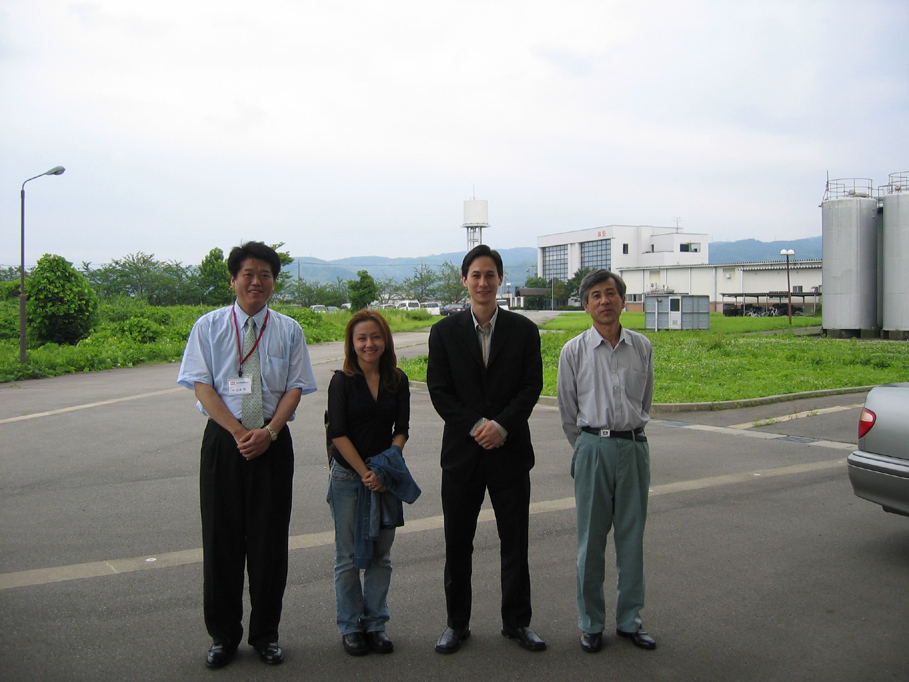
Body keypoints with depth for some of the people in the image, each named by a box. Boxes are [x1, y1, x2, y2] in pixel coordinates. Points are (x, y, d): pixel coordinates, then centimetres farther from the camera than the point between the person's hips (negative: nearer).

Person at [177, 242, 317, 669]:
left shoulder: (288, 330, 7)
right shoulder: (209, 327, 4)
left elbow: (295, 388, 2)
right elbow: (202, 386, -3)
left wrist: (268, 432, -14)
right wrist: (240, 432, -14)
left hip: (273, 441, 1)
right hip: (223, 438, 0)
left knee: (270, 539, 5)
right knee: (221, 537, 4)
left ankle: (265, 634, 20)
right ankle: (223, 636, 20)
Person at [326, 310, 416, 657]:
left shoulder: (398, 381, 3)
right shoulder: (342, 381, -5)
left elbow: (402, 429, 2)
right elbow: (338, 433, -9)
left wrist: (386, 469, -12)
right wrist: (365, 472, -14)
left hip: (385, 477, 3)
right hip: (348, 477, -3)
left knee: (380, 555, 8)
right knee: (349, 556, 5)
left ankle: (375, 624, 21)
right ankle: (350, 627, 18)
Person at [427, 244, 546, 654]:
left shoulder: (523, 330, 3)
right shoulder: (445, 332, 3)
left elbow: (532, 387, -1)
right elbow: (439, 391, -1)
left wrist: (501, 424, -15)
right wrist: (475, 426, -13)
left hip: (510, 449, 0)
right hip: (461, 451, 0)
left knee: (515, 542, 7)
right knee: (457, 543, 8)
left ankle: (517, 622, 23)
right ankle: (457, 623, 22)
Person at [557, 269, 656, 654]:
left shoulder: (642, 347, 5)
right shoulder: (574, 351, -1)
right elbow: (567, 412, 8)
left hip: (634, 446, 2)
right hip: (593, 447, -2)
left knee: (632, 537, 9)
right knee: (591, 540, 5)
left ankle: (629, 620, 24)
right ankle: (591, 623, 19)